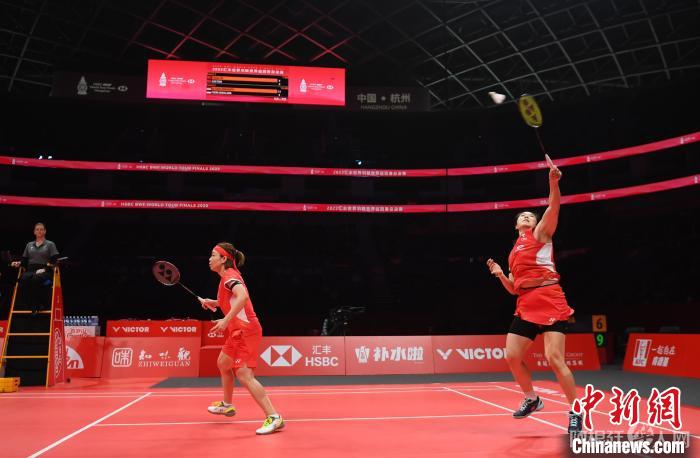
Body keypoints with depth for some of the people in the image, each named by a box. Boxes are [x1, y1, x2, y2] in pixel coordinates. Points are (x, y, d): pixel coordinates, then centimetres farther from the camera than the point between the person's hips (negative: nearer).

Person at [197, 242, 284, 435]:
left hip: (246, 331, -11)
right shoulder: (228, 276, 14)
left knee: (244, 375, -18)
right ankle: (227, 405, 45)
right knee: (223, 363, 26)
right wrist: (213, 303, 17)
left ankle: (274, 418, -20)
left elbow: (242, 297, -35)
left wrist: (226, 320, -38)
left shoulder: (230, 276, -15)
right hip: (237, 331, 11)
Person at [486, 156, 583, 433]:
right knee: (512, 357, 3)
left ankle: (576, 412, 2)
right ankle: (532, 399, 27)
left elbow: (554, 208, -11)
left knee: (554, 358, -14)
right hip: (526, 306, 6)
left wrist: (553, 182, -27)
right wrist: (499, 274, 6)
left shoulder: (540, 233, 8)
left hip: (549, 301, -6)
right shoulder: (513, 253, 22)